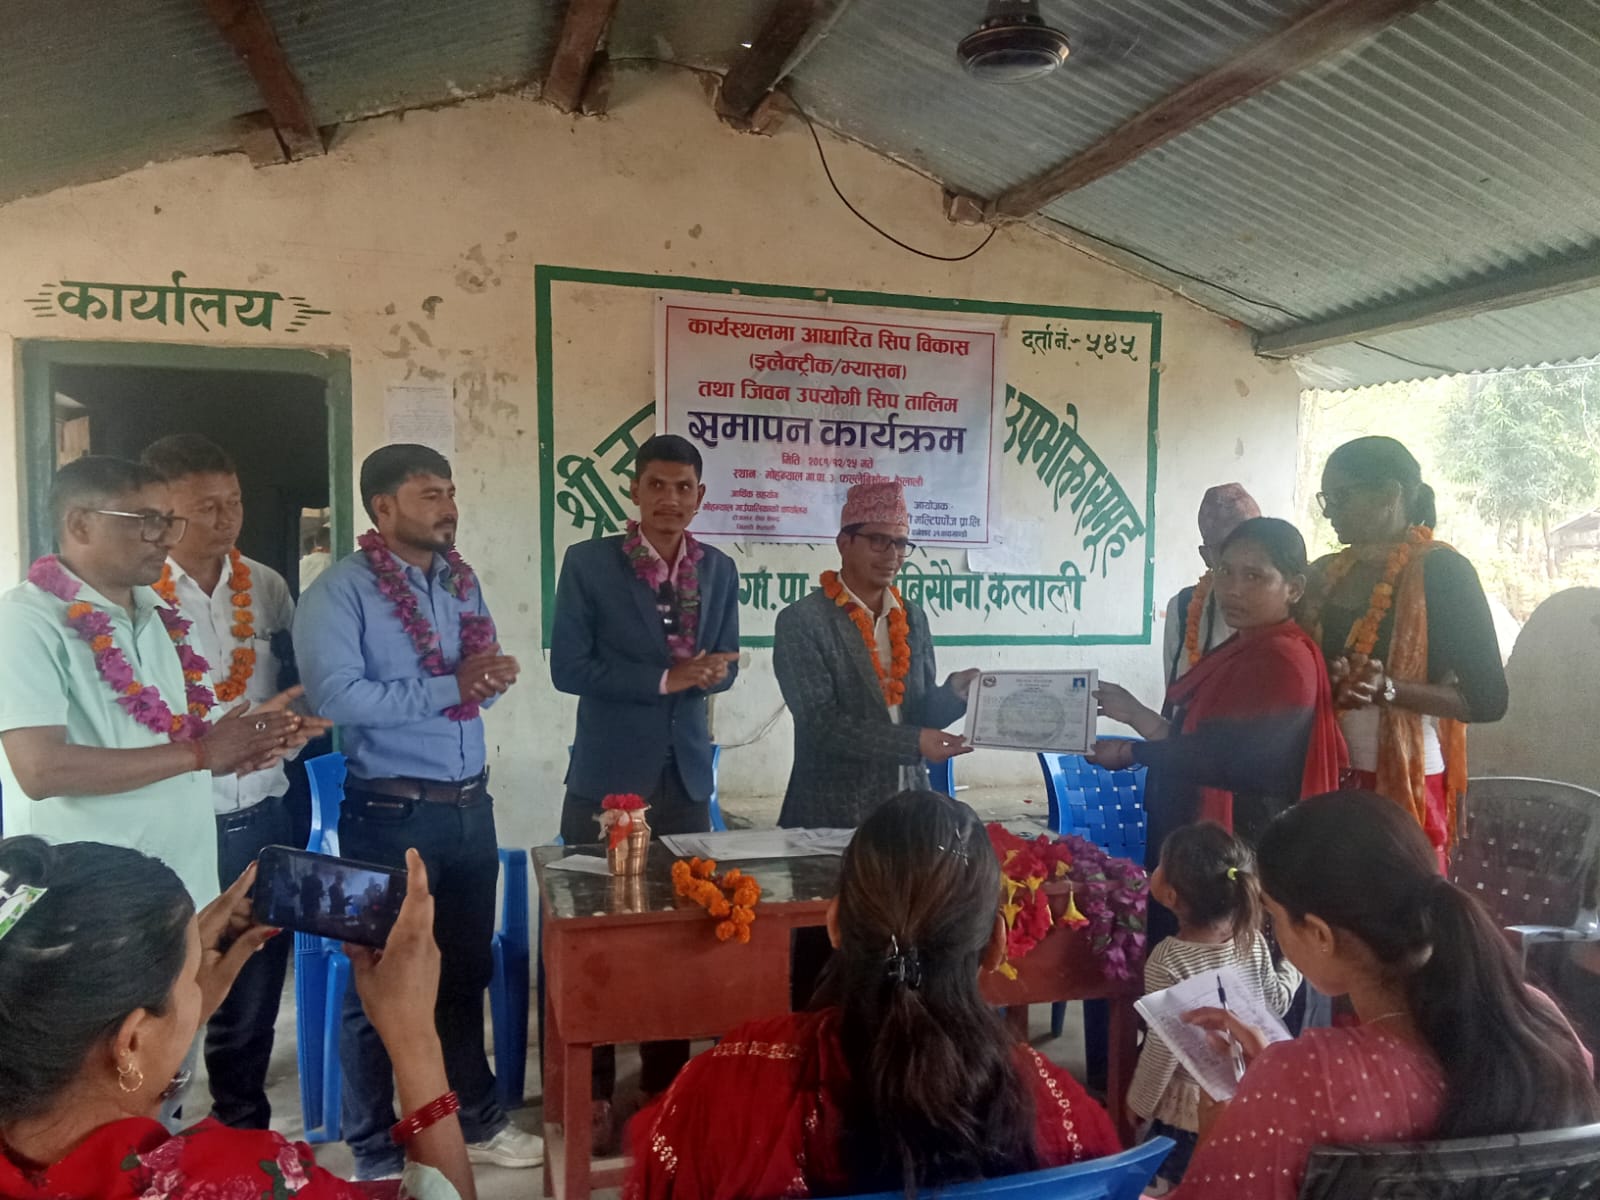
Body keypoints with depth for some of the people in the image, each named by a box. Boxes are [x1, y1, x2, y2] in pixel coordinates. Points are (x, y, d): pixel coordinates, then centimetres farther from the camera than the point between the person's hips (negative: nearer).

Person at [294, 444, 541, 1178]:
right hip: (391, 813, -6)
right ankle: (376, 1150, 27)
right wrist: (449, 687, -21)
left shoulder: (462, 580, 10)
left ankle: (474, 1119, 36)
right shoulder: (341, 590, -11)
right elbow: (336, 695, -24)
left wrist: (493, 677, -8)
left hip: (469, 804, 6)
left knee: (466, 970, 18)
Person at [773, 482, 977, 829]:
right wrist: (913, 743, -24)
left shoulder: (913, 619, 8)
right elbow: (822, 723, -18)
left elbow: (921, 715, 10)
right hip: (834, 812, -5)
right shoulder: (801, 621, -11)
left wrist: (955, 692, -10)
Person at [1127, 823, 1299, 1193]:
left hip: (1185, 1107, -5)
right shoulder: (1254, 942, -10)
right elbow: (1275, 1004, 6)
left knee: (1173, 1188, 13)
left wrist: (1139, 1103, -6)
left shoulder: (1167, 961, -25)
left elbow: (1164, 1047, -21)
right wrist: (1295, 958, 22)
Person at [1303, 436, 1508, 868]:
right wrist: (1328, 680, -5)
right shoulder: (1325, 573, 11)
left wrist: (1386, 687, -20)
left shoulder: (1440, 570, -5)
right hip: (1325, 776, 4)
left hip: (1404, 785, -4)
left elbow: (1487, 700, -8)